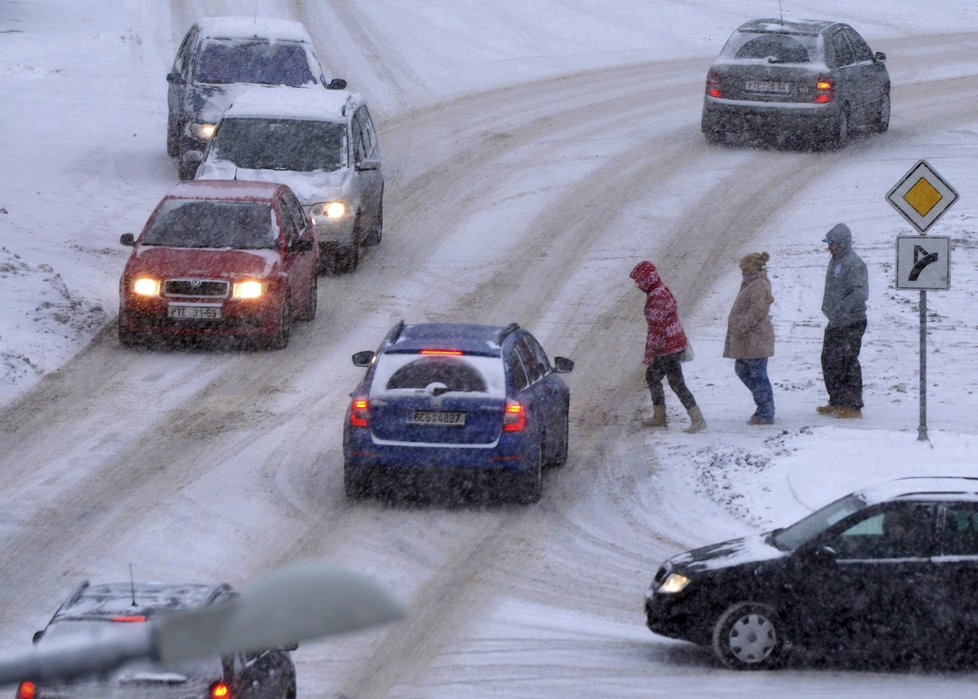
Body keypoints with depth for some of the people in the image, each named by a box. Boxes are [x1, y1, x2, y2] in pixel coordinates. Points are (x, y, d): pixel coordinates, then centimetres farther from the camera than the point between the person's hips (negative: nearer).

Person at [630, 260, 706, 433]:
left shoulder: (656, 297, -21)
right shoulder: (663, 290, 11)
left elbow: (655, 327, -22)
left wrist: (649, 354, -18)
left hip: (668, 348, -10)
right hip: (677, 342, 10)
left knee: (677, 384, -7)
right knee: (652, 376, 21)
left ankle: (698, 420, -7)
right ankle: (658, 417, 29)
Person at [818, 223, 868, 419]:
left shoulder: (854, 264, -16)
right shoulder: (835, 261, 14)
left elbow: (860, 293, -25)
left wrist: (842, 309, -32)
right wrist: (827, 306, 19)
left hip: (851, 322, -10)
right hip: (835, 322, 10)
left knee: (846, 362, -8)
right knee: (829, 360, 13)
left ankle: (852, 406, -3)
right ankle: (836, 402, 22)